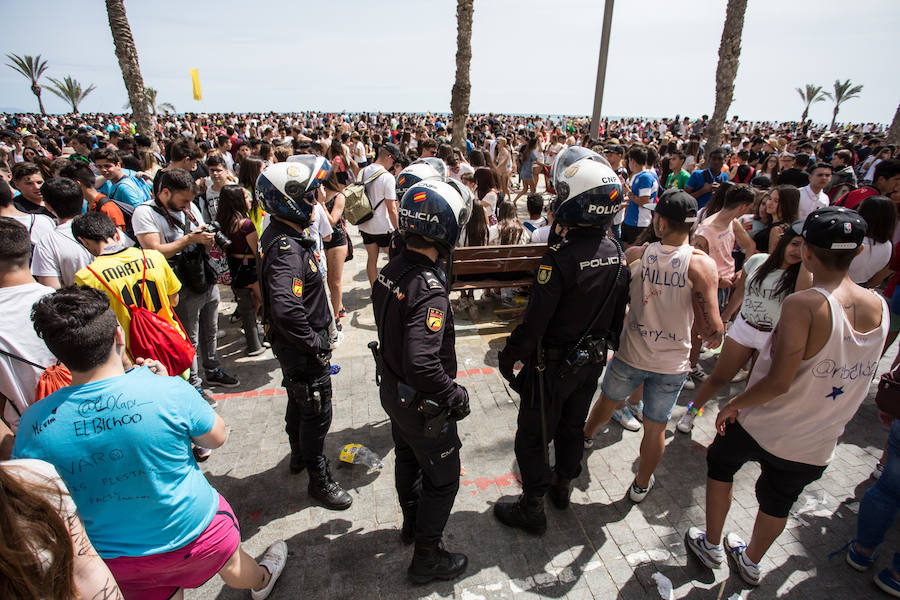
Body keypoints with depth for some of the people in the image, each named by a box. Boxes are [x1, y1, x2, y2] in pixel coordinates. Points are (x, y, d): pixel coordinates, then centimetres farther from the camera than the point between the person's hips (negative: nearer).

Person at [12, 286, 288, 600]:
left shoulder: (32, 424, -20)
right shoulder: (168, 390, -31)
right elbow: (217, 437, -12)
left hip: (114, 560, 2)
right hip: (192, 535, -2)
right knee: (233, 563, 31)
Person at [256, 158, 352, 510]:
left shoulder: (279, 235, 3)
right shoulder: (287, 249, -29)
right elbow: (286, 309, -41)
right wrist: (315, 343, -27)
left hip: (291, 344, 10)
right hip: (302, 348, -10)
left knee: (299, 400, 28)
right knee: (316, 412, 6)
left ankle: (300, 454, 51)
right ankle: (319, 479, 26)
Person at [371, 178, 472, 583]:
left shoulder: (389, 271, -7)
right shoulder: (430, 291, -33)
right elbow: (422, 364, -38)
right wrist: (455, 395, -22)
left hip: (392, 388, 8)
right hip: (423, 405, -8)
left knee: (408, 460, 29)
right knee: (442, 479, 14)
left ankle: (412, 523, 53)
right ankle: (426, 557, 33)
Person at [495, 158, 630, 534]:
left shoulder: (560, 258, -28)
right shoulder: (616, 254, -5)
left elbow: (535, 323, -25)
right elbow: (617, 314, 6)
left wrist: (508, 357, -11)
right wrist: (611, 344, 22)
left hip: (553, 365, -7)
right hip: (593, 360, 7)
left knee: (532, 436, 11)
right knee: (572, 426, 26)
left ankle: (532, 509, 27)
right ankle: (563, 486, 47)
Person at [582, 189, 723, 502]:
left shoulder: (637, 254, -12)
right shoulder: (701, 264, -17)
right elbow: (712, 329, -19)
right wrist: (714, 334, 2)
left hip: (630, 354, 2)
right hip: (671, 362, -1)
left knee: (607, 402, 28)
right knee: (655, 428, 17)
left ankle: (586, 435, 57)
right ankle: (641, 485, 38)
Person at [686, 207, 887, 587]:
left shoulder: (802, 304, -28)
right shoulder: (879, 307, -6)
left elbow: (778, 383, -28)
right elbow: (858, 374, 9)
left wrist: (733, 405, -14)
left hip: (764, 427, -5)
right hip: (817, 446, 5)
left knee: (720, 462, 24)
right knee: (778, 502, 26)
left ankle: (711, 545, 39)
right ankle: (751, 561, 51)